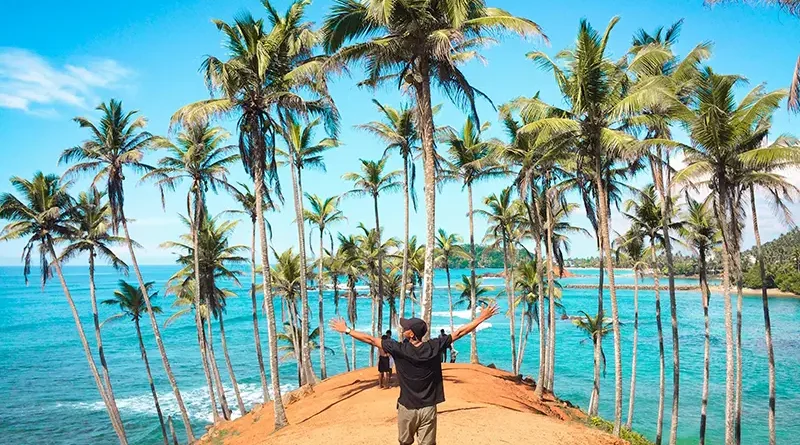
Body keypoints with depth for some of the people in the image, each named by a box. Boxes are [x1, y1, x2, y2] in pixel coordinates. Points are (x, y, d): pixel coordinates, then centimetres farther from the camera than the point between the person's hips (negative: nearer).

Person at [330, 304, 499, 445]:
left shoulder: (398, 349, -14)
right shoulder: (435, 347, -10)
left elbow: (370, 339, -7)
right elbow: (459, 332, -3)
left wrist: (347, 330, 4)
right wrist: (481, 318, 5)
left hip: (406, 408, -1)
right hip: (428, 409, 1)